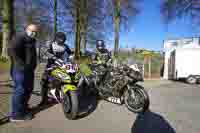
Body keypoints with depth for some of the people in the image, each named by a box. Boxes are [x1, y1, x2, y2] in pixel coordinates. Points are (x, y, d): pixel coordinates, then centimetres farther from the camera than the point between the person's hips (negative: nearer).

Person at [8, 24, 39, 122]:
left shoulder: (32, 41, 21)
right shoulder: (19, 38, -9)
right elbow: (11, 50, -24)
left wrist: (32, 65, 19)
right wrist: (21, 64, -26)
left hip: (29, 69, 10)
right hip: (20, 69, -10)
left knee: (28, 89, 17)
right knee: (20, 90, -8)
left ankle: (23, 107, 33)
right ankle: (16, 114, 1)